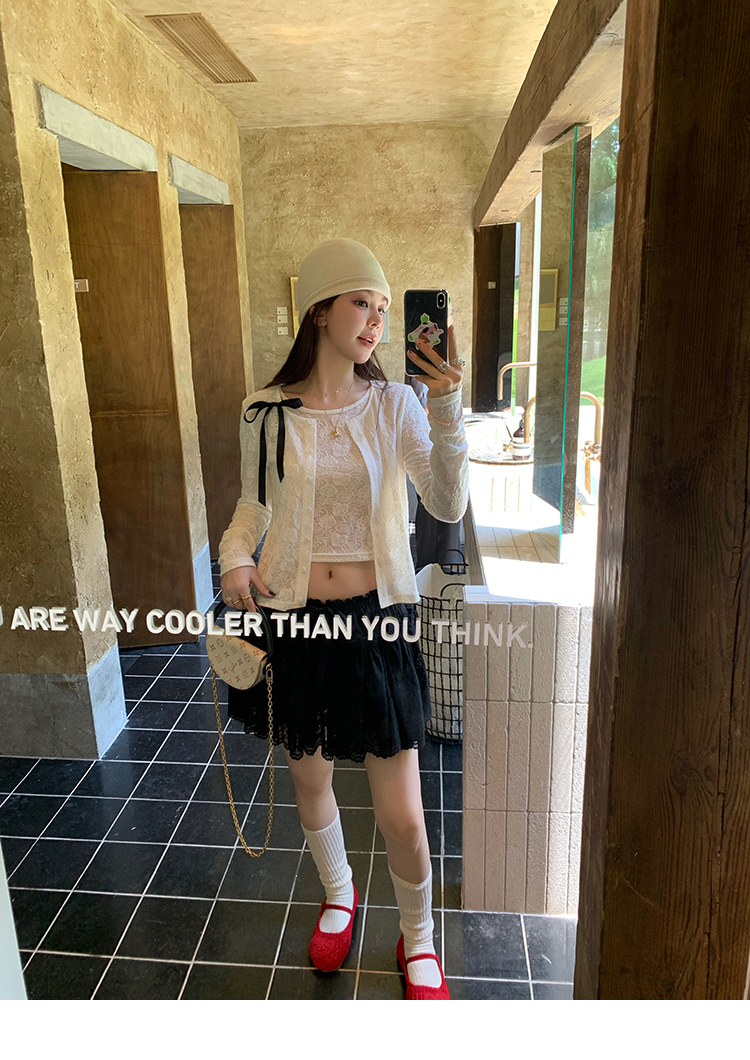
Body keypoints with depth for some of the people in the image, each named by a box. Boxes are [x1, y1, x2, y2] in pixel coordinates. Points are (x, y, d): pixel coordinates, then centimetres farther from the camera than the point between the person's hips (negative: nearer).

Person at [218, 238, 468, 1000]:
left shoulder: (393, 405, -4)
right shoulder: (266, 412, -2)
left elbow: (448, 506, -14)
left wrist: (447, 409, -25)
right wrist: (234, 555, -9)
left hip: (377, 621, -1)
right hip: (293, 621, 2)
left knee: (402, 816, 5)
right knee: (309, 780, 21)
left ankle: (417, 938, 38)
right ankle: (338, 895, 53)